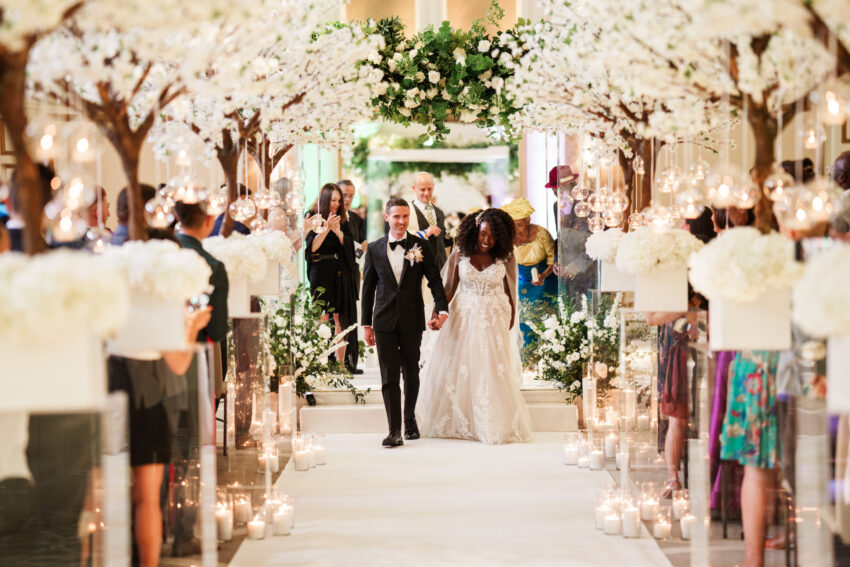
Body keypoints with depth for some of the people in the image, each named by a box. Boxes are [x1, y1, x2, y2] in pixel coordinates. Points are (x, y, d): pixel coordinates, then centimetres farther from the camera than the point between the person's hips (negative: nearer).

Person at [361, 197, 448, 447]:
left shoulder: (420, 246, 2)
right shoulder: (374, 249, 5)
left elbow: (434, 280, 2)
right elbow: (368, 288, 8)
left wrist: (442, 309, -12)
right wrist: (366, 323, 5)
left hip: (412, 321, 0)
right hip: (385, 321, 0)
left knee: (411, 373, 12)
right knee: (389, 377, -4)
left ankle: (410, 420, 31)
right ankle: (394, 431, -5)